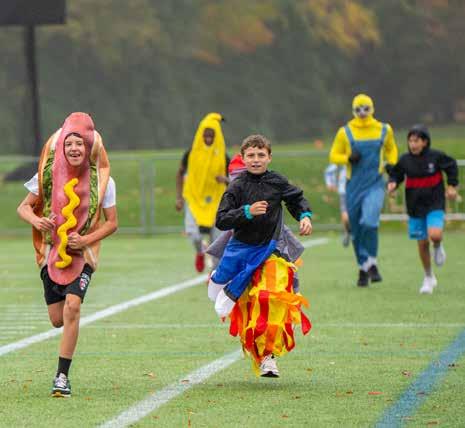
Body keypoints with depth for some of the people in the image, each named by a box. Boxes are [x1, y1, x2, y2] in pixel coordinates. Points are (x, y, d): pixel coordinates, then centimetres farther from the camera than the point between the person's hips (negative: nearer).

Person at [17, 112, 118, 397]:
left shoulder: (102, 181, -6)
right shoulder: (48, 175, -4)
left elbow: (112, 223, 1)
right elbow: (24, 207, 3)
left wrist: (86, 240, -15)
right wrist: (36, 220, -20)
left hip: (83, 254, -2)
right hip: (52, 253, 2)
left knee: (72, 306, -23)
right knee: (58, 319, 3)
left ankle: (63, 376, -16)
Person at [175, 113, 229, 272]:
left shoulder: (222, 157, -6)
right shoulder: (191, 154, -6)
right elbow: (180, 173, 8)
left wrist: (225, 179, -21)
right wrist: (179, 197, 2)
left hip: (214, 201, 1)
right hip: (193, 199, -1)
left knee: (216, 241, 2)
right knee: (192, 233, -20)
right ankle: (200, 251, 16)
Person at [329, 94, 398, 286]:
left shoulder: (384, 130, 5)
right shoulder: (345, 132, 1)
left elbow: (391, 149, 23)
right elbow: (333, 156, 6)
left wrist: (392, 166, 7)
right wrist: (348, 158, -12)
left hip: (375, 185, -1)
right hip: (354, 186, 1)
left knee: (369, 222, -23)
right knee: (356, 230, 6)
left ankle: (371, 263, -7)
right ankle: (363, 267, 23)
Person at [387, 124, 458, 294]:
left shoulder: (436, 156, -10)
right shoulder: (405, 160, -6)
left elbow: (451, 167, 7)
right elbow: (395, 174, 7)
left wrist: (452, 185, 4)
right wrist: (392, 184, -13)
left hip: (435, 205, -2)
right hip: (415, 207, 2)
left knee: (435, 235, -24)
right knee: (422, 243, 5)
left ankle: (438, 247, 15)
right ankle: (429, 278, 25)